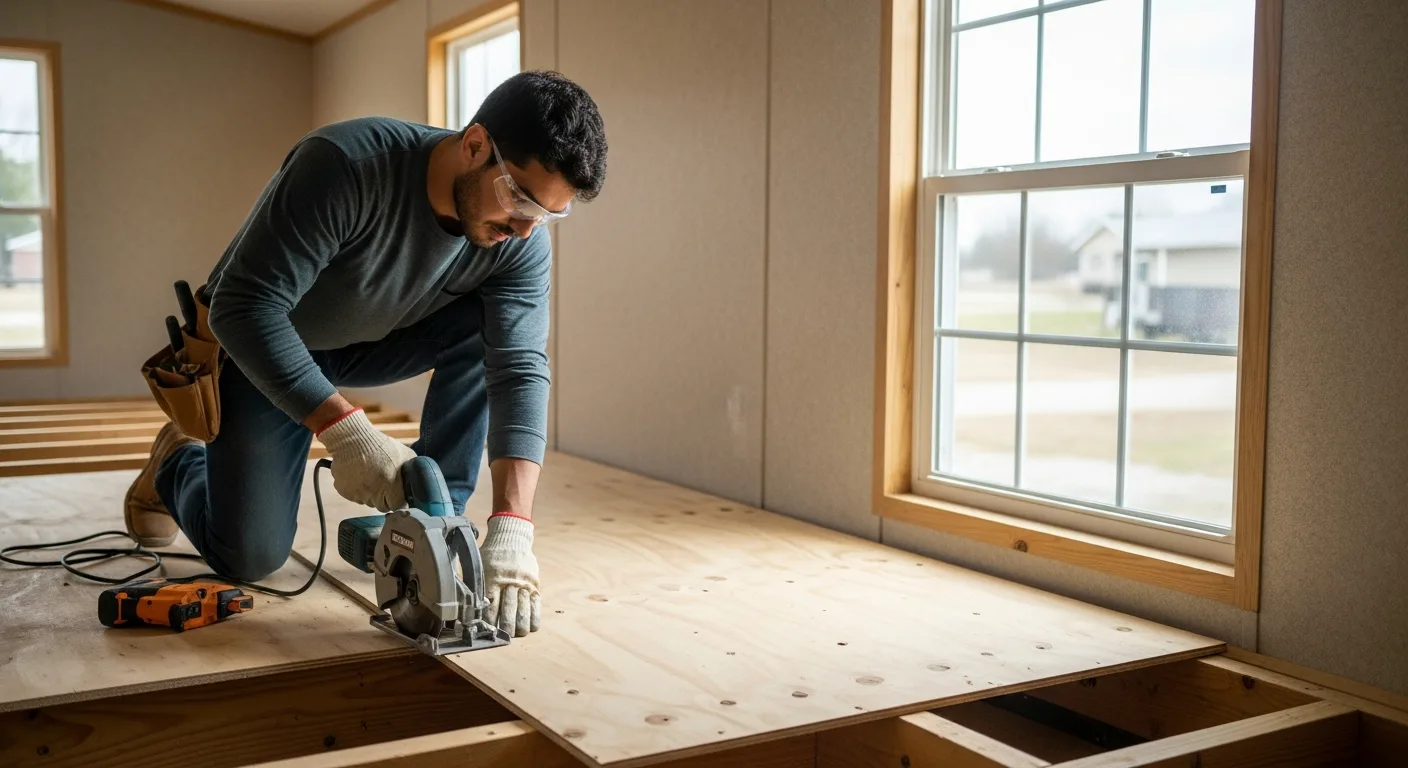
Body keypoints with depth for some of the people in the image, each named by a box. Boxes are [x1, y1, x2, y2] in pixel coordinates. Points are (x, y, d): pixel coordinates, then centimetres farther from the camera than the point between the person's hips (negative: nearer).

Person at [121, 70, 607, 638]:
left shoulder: (521, 241, -22)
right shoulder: (345, 165, -36)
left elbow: (520, 370, -28)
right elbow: (244, 306, -36)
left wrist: (511, 528, -40)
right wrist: (345, 430, -45)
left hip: (369, 344, 4)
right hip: (257, 350, -4)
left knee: (494, 329, -22)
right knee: (249, 558, -9)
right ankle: (177, 462, 25)